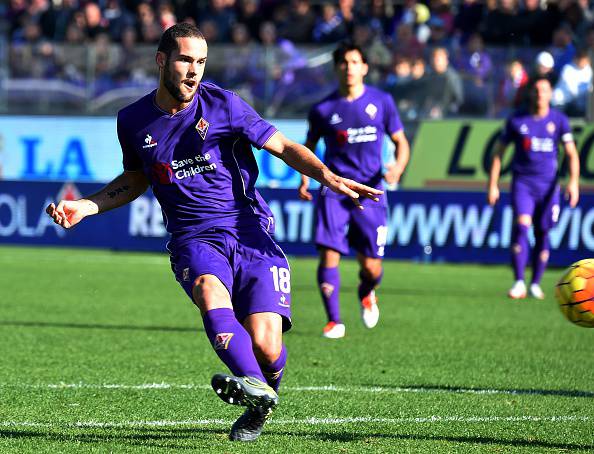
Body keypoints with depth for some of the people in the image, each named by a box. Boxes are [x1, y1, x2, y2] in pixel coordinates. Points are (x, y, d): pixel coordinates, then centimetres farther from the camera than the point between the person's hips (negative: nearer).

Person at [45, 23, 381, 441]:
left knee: (266, 347, -17)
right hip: (194, 238, 2)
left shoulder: (223, 105, -1)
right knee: (209, 288, -36)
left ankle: (261, 401, 18)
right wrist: (86, 206, 14)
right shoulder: (133, 122, 9)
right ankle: (253, 386, -56)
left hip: (250, 231, -1)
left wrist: (330, 178, -13)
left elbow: (284, 147, 3)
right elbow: (136, 179, 28)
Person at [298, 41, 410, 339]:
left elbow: (400, 141, 10)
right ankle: (334, 321, -6)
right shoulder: (323, 109, 2)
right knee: (329, 253, -16)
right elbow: (309, 146, 17)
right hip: (333, 189, 0)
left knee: (372, 267, 1)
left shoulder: (382, 102, 3)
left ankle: (366, 293, 37)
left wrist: (398, 166, -11)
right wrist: (305, 178, 1)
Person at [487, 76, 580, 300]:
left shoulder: (559, 120, 3)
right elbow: (499, 151, 8)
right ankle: (519, 283, -19)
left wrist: (573, 181, -15)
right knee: (521, 225, -20)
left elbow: (571, 153, 1)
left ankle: (535, 285, 18)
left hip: (548, 186, 1)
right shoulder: (516, 120, 2)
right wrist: (492, 185, 3)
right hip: (522, 183, -1)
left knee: (543, 234, 4)